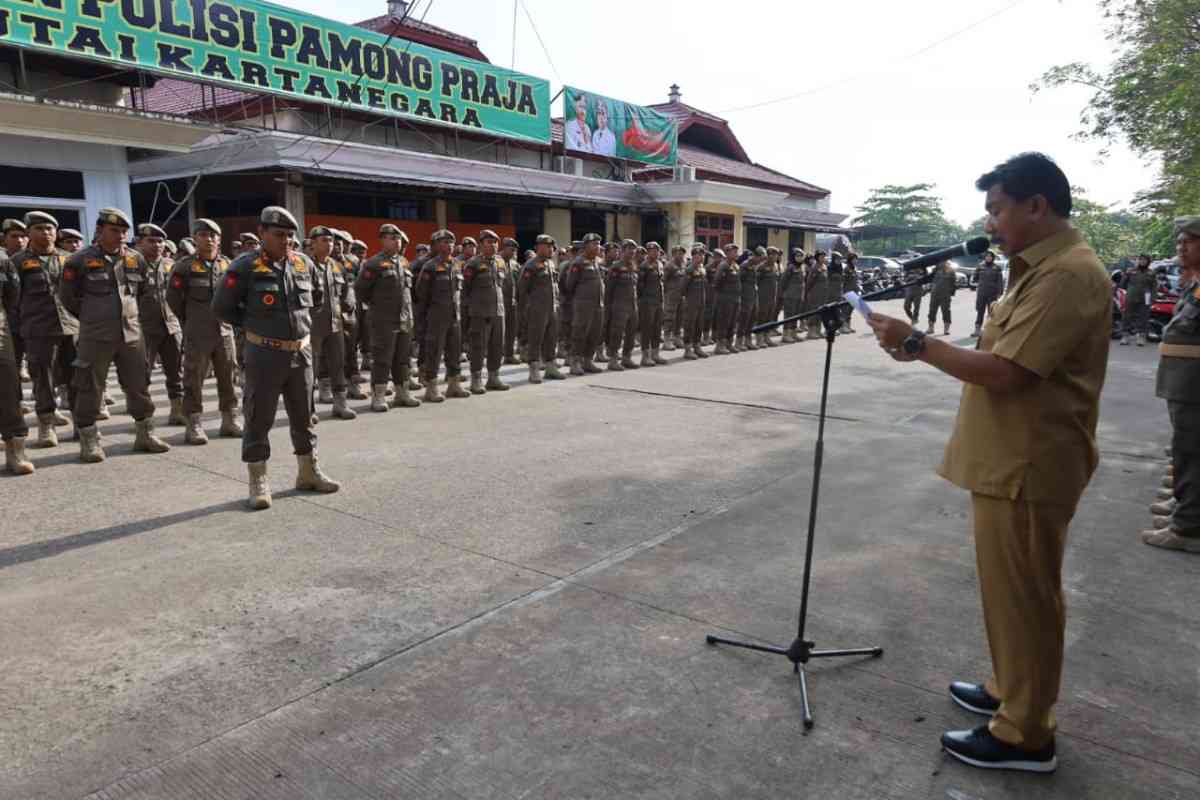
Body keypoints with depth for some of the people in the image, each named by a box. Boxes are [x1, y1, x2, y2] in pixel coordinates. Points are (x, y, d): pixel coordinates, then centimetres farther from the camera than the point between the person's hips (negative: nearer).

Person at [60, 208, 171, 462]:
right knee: (90, 389, 2)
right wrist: (91, 317, 11)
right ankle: (89, 441, 12)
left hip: (131, 334, 4)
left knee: (139, 386, 9)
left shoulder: (136, 259, 6)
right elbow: (66, 296, 5)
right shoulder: (81, 260, -6)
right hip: (95, 337, -4)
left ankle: (145, 435, 21)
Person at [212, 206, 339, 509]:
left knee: (303, 416, 14)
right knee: (259, 419, 2)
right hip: (264, 355, -5)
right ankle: (258, 483, 12)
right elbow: (222, 308, -3)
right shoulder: (245, 267, -9)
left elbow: (315, 297, 23)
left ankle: (309, 473, 27)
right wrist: (255, 323, 0)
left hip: (301, 352, 5)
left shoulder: (303, 263, 4)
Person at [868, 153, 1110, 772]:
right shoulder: (1044, 268, 16)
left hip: (1028, 468, -10)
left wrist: (916, 342, -18)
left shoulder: (1068, 274, -19)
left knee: (1023, 596, 1)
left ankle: (1024, 735, 15)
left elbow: (1003, 372, -25)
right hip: (1010, 461, 10)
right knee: (1012, 592, 20)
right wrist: (923, 350, 8)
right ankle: (1010, 691, 36)